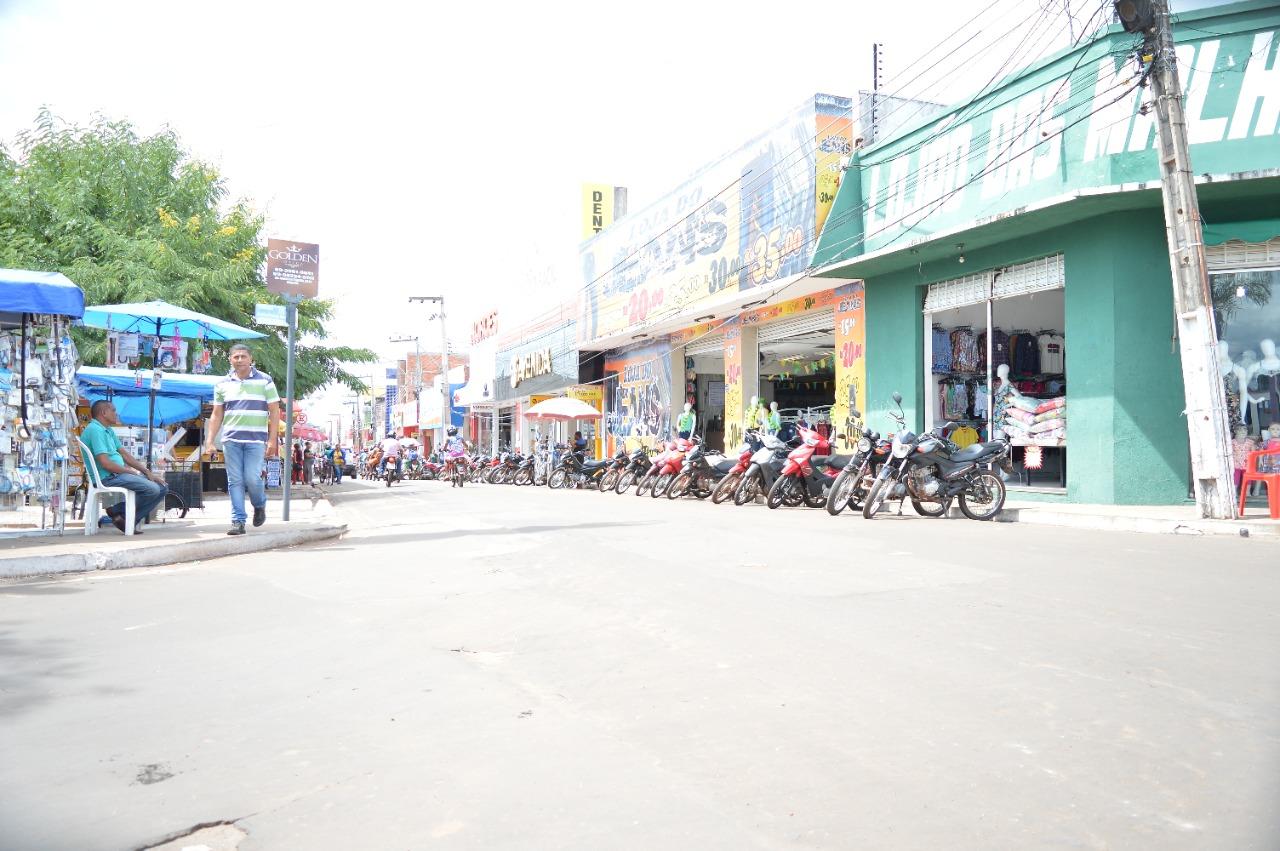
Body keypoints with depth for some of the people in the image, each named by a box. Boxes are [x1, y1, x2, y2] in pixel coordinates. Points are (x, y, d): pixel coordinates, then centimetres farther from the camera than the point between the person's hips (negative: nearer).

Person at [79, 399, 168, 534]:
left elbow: (124, 454, 17)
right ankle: (118, 512, -5)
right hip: (108, 477, -10)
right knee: (152, 489, -25)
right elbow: (105, 463, -22)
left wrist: (148, 472, 7)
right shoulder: (95, 430, -14)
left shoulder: (108, 431, 18)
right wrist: (129, 471, -8)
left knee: (162, 487, 2)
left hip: (119, 473, 10)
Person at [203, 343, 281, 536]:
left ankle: (259, 505, 21)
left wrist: (272, 440, -7)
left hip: (256, 440, -3)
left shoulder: (264, 381, 2)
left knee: (252, 478, -9)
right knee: (235, 481, 1)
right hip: (231, 439, 3)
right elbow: (217, 415, 14)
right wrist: (209, 442, 5)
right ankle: (238, 521, 6)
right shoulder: (223, 384, 11)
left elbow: (274, 411, 0)